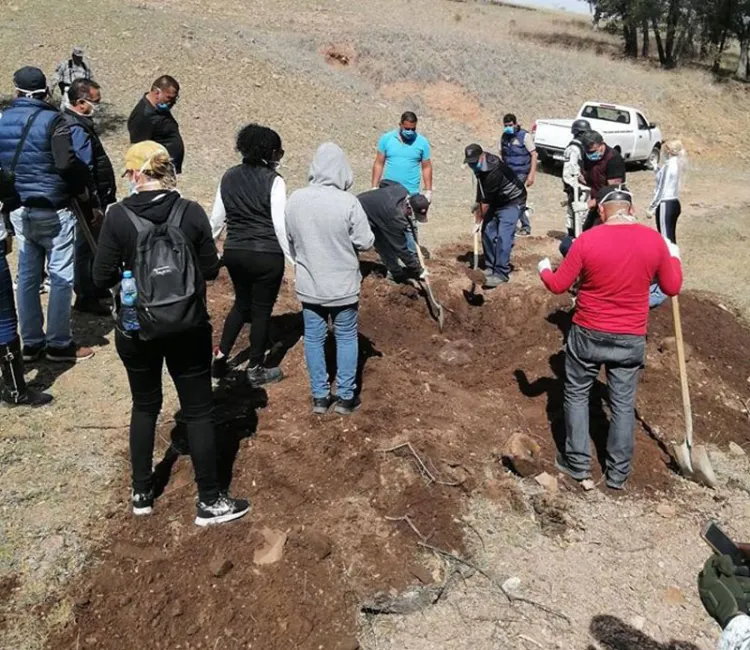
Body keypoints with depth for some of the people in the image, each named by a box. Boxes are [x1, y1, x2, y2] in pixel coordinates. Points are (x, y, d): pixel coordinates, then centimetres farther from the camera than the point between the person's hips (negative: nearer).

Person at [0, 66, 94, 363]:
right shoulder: (53, 120, -12)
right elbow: (66, 163, -22)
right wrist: (80, 189, -5)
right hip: (52, 210, -6)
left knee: (27, 276, 12)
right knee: (61, 277, 2)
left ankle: (31, 343, 19)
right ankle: (59, 344, 7)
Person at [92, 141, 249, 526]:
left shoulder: (118, 216, -11)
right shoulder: (191, 213, -10)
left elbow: (103, 278, -8)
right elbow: (210, 269, -3)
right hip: (187, 328, -1)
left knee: (145, 406, 20)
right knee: (198, 411, 10)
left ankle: (141, 494, 31)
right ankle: (210, 501, 18)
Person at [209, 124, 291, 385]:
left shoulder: (229, 177, 5)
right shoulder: (273, 181, -12)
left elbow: (216, 219, 10)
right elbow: (281, 225, -14)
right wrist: (294, 259, -8)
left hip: (234, 252, 5)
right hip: (267, 256, -5)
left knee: (242, 303, 23)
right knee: (262, 310, 8)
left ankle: (221, 355, 20)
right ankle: (256, 369, 18)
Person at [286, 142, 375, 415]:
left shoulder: (295, 199, -6)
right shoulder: (348, 202, -18)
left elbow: (289, 239, 6)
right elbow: (366, 242, -11)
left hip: (308, 285, 3)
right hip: (343, 285, -3)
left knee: (313, 339, 15)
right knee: (346, 338, 13)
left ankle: (320, 396, 23)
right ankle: (346, 397, 20)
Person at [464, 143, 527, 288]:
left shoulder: (493, 171, -33)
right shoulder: (480, 164, -6)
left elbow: (487, 201, -24)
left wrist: (480, 217, -11)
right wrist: (478, 205, 8)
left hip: (511, 201, -9)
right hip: (496, 200, 9)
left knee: (503, 236, -18)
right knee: (488, 232, 7)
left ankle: (501, 273, -15)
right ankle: (490, 268, 18)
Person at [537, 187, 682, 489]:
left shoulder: (587, 240, -14)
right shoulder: (654, 240, -7)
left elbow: (558, 285, -6)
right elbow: (672, 288, 5)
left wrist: (544, 269, 16)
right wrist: (673, 257, 23)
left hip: (589, 334, -2)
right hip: (631, 338, 2)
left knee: (577, 394, 17)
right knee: (623, 404, 13)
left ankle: (577, 462, 23)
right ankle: (618, 473, 23)